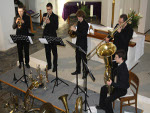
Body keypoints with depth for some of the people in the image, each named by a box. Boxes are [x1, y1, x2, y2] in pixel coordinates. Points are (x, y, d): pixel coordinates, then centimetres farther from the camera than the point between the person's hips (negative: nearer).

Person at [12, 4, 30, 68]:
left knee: (26, 50, 2)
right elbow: (13, 27, 0)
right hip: (18, 36, 2)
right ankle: (20, 62, 22)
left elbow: (29, 26, -8)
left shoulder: (27, 17, -1)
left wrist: (23, 22, -24)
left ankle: (27, 62, 14)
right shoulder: (16, 18, 5)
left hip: (25, 36, -2)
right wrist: (16, 22, -19)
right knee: (19, 50, 9)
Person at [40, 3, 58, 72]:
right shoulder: (44, 15, 7)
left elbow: (56, 27, -15)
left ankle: (55, 66, 13)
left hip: (52, 36, -5)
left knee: (54, 52, 3)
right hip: (45, 36, 5)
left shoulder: (55, 16, -8)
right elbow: (41, 25, 7)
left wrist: (49, 22, -27)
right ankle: (49, 65, 25)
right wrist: (43, 21, -13)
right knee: (47, 52, 13)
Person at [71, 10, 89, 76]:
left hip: (83, 44, -8)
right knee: (77, 57, 15)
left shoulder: (85, 24, -17)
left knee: (83, 58, 1)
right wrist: (73, 30, -5)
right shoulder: (78, 22, 7)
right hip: (78, 43, 8)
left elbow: (82, 35, -24)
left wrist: (75, 30, -26)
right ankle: (78, 70, 29)